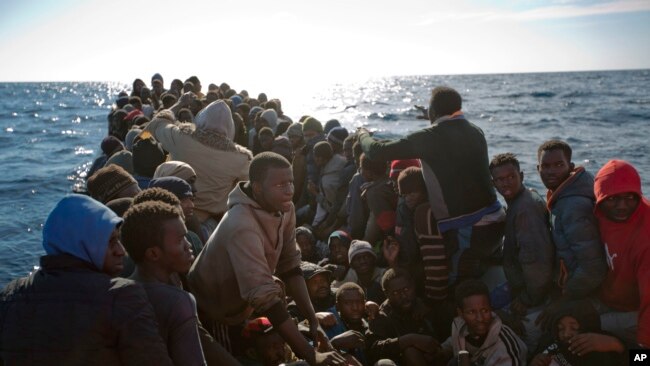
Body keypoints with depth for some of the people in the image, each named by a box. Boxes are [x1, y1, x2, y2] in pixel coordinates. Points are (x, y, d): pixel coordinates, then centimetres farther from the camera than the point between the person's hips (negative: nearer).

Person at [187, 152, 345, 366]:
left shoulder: (285, 210, -11)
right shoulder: (242, 225, -36)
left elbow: (290, 267, -7)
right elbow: (264, 296, -39)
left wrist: (313, 320, -15)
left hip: (241, 311, 7)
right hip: (210, 318, -7)